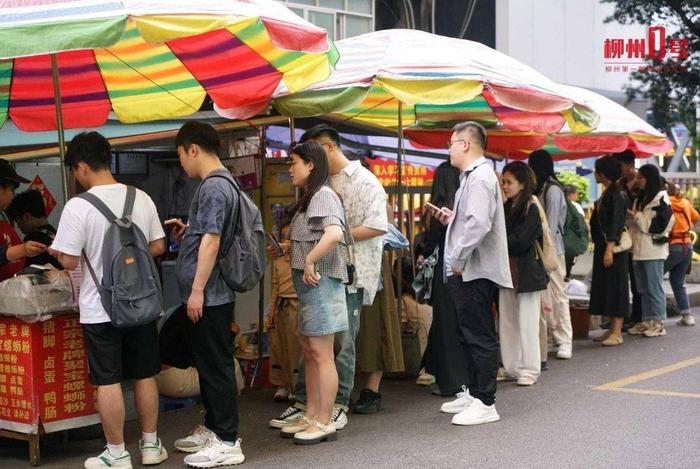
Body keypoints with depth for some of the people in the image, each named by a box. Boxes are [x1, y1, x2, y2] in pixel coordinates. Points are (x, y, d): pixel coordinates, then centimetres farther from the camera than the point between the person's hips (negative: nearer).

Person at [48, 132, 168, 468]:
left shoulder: (78, 207, -14)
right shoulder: (142, 198, 1)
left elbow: (69, 261, -14)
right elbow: (158, 247, 7)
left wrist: (56, 251, 7)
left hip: (100, 310, -4)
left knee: (108, 381, 4)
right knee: (145, 375, 14)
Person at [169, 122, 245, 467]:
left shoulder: (214, 186, -16)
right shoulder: (219, 183, 15)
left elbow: (211, 240, -22)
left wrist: (197, 290, -22)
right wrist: (186, 231, 16)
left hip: (208, 296, -10)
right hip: (208, 294, 10)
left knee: (216, 366, -5)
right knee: (207, 363, 18)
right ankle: (213, 427, 29)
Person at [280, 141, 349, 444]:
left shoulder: (323, 195, -13)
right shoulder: (308, 198, 18)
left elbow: (334, 233, -30)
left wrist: (309, 261, -23)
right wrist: (287, 249, 6)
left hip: (320, 282, -10)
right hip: (308, 284, 10)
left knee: (321, 354, -5)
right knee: (309, 352, 14)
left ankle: (325, 422, 1)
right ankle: (311, 416, 21)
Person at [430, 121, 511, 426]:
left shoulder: (480, 178, -15)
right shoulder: (471, 176, 18)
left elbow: (479, 224, -26)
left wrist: (458, 258, -20)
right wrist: (451, 218, 13)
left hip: (476, 272, -11)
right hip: (466, 272, 11)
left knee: (480, 337, -6)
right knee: (468, 335, 17)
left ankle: (486, 403, -2)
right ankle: (474, 393, 27)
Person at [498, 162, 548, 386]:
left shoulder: (531, 209, -8)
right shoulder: (506, 209, 13)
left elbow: (519, 242, -16)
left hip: (526, 272, -7)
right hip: (507, 272, 7)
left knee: (526, 322, -2)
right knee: (507, 321, 8)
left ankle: (529, 370, 4)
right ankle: (511, 368, 15)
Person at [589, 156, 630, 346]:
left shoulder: (616, 193, -14)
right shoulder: (607, 193, 14)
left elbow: (616, 222, -20)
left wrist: (609, 248, -24)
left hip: (614, 246, -10)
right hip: (603, 245, 10)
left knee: (615, 287, -7)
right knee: (605, 286, 11)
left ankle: (617, 333, -5)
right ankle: (612, 329, 17)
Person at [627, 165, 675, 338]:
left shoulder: (660, 198, -8)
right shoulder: (640, 198, 18)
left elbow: (659, 224, -15)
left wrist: (636, 216, -13)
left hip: (653, 250, -8)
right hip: (640, 250, 8)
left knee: (654, 288, -5)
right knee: (643, 289, 10)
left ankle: (658, 323, 0)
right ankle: (646, 322, 15)